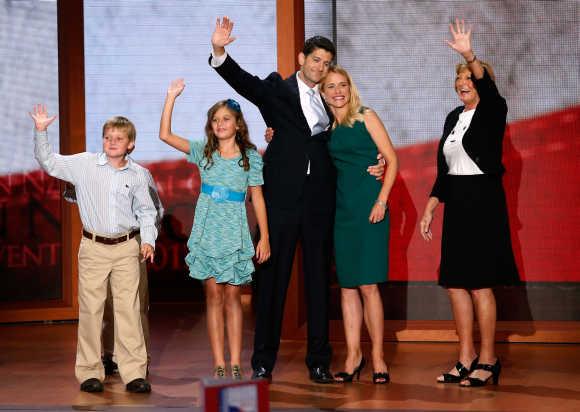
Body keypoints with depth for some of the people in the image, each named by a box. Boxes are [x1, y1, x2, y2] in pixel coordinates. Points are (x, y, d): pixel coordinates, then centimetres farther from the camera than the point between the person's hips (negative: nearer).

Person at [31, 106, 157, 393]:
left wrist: (148, 239, 1)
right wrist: (41, 132, -8)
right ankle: (89, 372, 10)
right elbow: (49, 163, 2)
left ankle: (134, 372, 2)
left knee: (128, 309, -1)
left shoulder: (138, 174, 5)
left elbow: (146, 211, 13)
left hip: (127, 248, 0)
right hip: (93, 248, 0)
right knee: (90, 310, 2)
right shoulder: (84, 164, 1)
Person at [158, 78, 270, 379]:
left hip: (235, 236, -1)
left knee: (232, 297, 1)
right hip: (207, 234, 1)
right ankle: (219, 364, 2)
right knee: (214, 296, 1)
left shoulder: (251, 157, 3)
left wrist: (264, 237, 1)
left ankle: (235, 364, 4)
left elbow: (257, 198, 5)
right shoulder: (204, 152, 6)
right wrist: (171, 97, -6)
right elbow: (165, 135, -1)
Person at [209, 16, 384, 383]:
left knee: (318, 280, 7)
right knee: (273, 278, 1)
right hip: (283, 198, -3)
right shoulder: (278, 89, 4)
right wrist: (219, 52, -30)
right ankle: (264, 361, 8)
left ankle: (319, 360, 14)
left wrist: (372, 163, 0)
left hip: (319, 201, 3)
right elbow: (242, 80, -12)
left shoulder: (329, 100, 14)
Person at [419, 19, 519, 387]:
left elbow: (487, 87, -30)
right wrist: (430, 209, 13)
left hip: (484, 201, -7)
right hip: (456, 203, 7)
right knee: (455, 282, 5)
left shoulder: (493, 110, -5)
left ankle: (488, 360, 2)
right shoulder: (454, 118, 15)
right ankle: (467, 358, 12)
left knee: (479, 283, -7)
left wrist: (470, 56, -46)